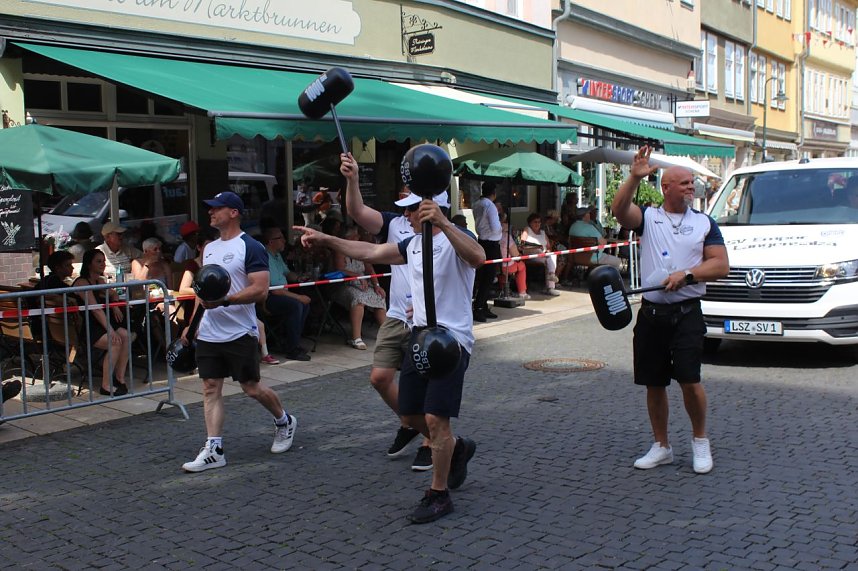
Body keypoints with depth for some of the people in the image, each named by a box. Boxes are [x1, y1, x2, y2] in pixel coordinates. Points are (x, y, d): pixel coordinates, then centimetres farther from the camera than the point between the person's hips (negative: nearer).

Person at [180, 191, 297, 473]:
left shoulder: (250, 247, -10)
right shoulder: (209, 248, 15)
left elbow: (260, 290, -18)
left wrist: (224, 300, -27)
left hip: (240, 333, -7)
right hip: (209, 332, 7)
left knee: (252, 388, 3)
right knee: (210, 388, 2)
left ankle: (285, 421, 28)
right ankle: (214, 450, 4)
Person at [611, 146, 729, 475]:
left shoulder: (704, 223, 7)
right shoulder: (648, 217, 7)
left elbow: (721, 266, -1)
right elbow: (619, 210, -14)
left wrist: (685, 274, -15)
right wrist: (634, 178, -25)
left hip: (687, 314, -1)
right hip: (651, 314, 1)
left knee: (689, 380, -10)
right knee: (654, 384, 8)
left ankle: (700, 441, 14)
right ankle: (661, 447, 23)